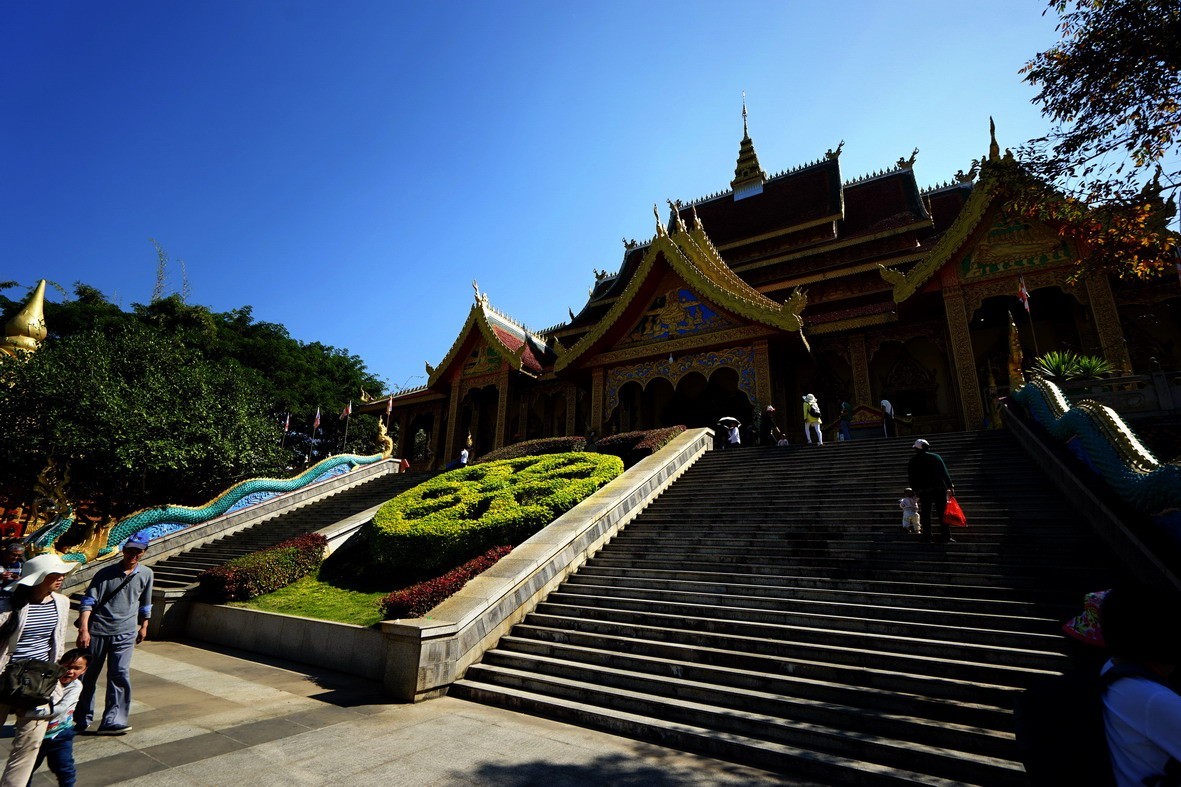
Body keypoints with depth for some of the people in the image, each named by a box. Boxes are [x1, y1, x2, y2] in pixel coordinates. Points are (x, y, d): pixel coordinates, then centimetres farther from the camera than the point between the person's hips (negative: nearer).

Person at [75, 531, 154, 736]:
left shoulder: (146, 574, 5)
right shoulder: (105, 573, -2)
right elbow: (88, 601, -7)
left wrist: (143, 627, 19)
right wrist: (83, 629, -17)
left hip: (124, 634, 0)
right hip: (97, 630, 0)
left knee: (120, 675, -8)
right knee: (88, 675, 12)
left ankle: (112, 721, -4)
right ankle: (82, 719, 30)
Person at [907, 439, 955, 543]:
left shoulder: (912, 461, 2)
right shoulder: (935, 457, 0)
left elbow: (911, 478, 4)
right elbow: (944, 473, -3)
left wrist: (915, 490, 12)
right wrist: (950, 485, 2)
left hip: (923, 491, 0)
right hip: (939, 489, 0)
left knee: (925, 514, 7)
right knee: (942, 513, 5)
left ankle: (927, 537, 8)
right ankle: (946, 536, 6)